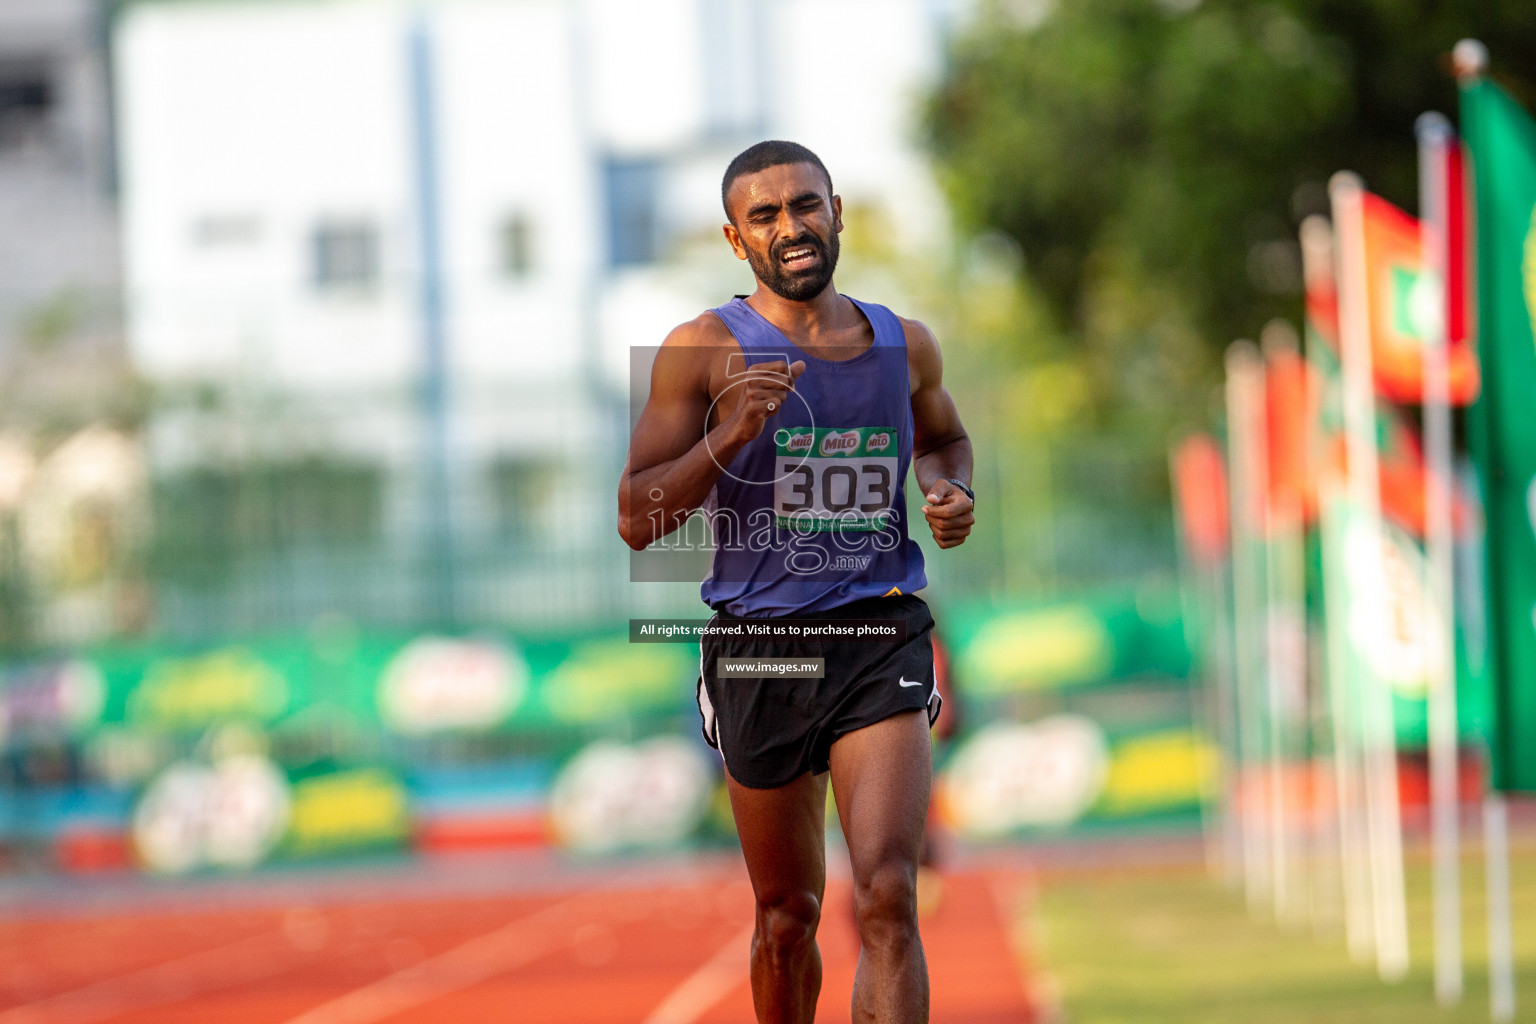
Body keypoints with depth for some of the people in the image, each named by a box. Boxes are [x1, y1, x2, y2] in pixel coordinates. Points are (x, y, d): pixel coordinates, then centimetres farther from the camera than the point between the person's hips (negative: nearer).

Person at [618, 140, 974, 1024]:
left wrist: (952, 490, 7)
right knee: (787, 916, 12)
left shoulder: (905, 346, 7)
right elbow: (636, 521, -8)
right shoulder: (704, 351, -4)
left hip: (880, 638, 1)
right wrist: (727, 437, -23)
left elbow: (944, 435, 30)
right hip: (759, 648, -1)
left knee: (887, 898, -17)